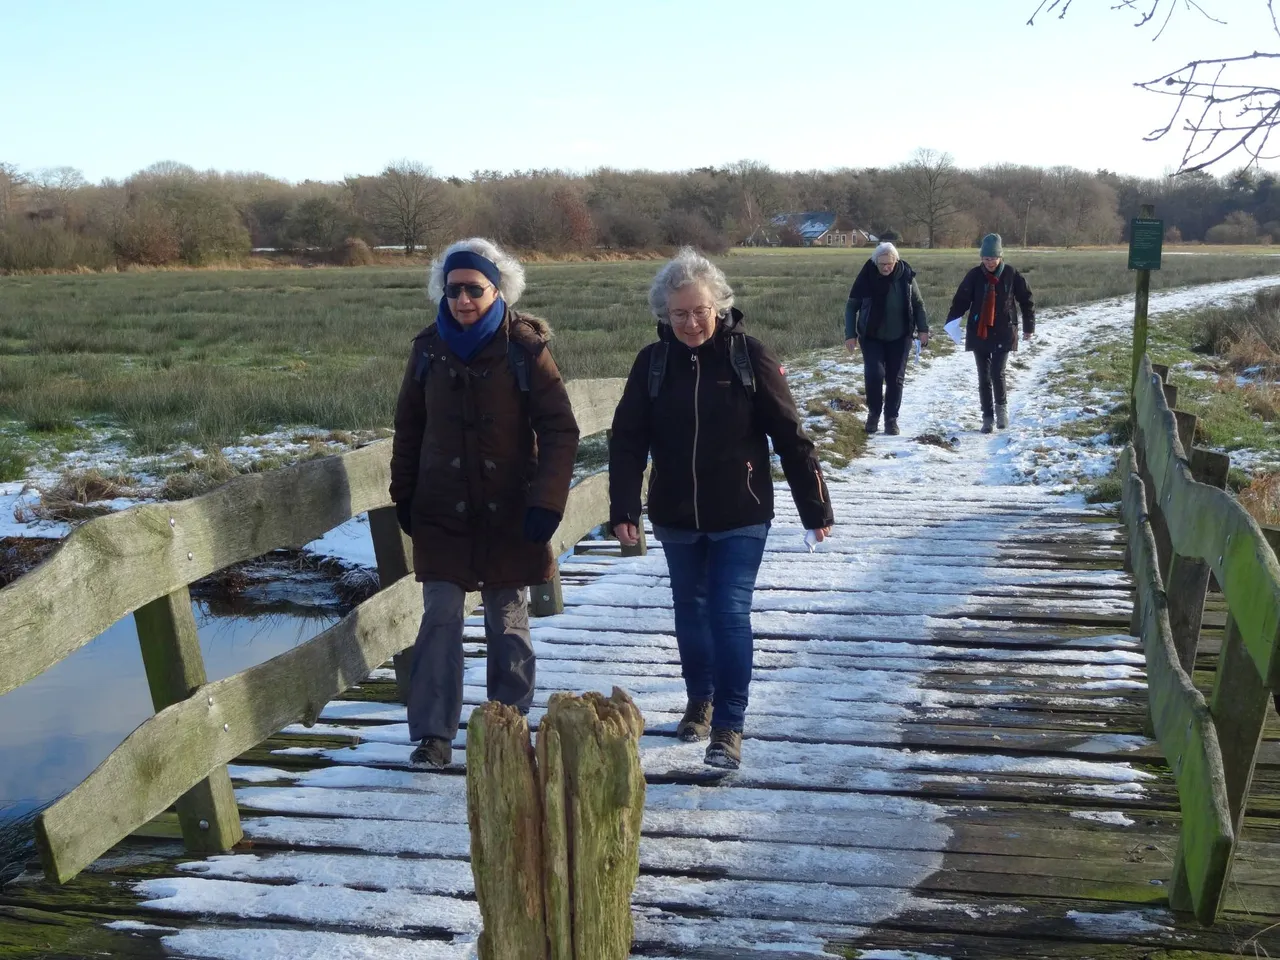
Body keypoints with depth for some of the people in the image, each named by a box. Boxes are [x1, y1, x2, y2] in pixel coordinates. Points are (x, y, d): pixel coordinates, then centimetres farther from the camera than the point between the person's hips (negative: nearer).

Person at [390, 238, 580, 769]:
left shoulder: (525, 348, -8)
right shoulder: (429, 348, 2)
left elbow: (560, 430, -8)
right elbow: (408, 428, 11)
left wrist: (546, 500, -16)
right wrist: (403, 496, 9)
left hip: (508, 514, -1)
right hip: (441, 513, 2)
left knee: (508, 621, 10)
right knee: (440, 618, -4)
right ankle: (434, 734, 3)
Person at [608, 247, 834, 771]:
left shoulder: (748, 355, -10)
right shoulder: (653, 362, -3)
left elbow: (789, 434, -7)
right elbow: (627, 439, -5)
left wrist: (815, 507, -5)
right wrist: (623, 509, -15)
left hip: (740, 516, -3)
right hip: (676, 517, 3)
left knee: (730, 612, -8)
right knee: (691, 611, 17)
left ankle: (728, 727, 1)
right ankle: (699, 701, 38)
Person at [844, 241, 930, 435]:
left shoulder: (906, 275, -9)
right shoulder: (866, 277, -13)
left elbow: (918, 304, 4)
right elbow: (851, 306, -4)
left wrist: (923, 329, -2)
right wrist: (850, 334, -9)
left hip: (899, 337, 1)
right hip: (872, 337, -1)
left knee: (895, 379, 3)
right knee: (874, 374, -14)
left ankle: (891, 418, 16)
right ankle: (873, 412, 9)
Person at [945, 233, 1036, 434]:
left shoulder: (1011, 275, -3)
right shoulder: (974, 276, -2)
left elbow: (1026, 300, 6)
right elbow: (961, 300, -3)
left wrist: (1029, 327, 7)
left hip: (1003, 333, -2)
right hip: (978, 333, 2)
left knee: (997, 373, -12)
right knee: (983, 377, 5)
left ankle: (1002, 407, 14)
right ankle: (987, 417, 16)